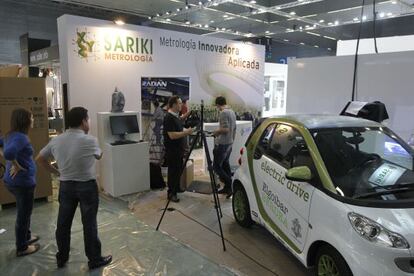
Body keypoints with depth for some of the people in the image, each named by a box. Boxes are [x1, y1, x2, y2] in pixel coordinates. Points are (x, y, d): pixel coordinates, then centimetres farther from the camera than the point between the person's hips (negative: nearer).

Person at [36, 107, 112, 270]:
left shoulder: (56, 141, -1)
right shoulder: (89, 141, -16)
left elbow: (40, 159, 11)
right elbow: (99, 156, 4)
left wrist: (55, 172, 16)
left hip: (66, 186, 5)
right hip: (87, 186, -5)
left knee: (63, 223, 16)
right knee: (89, 224, 5)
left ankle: (61, 258, 32)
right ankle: (95, 259, 17)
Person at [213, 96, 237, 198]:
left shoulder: (223, 113, -17)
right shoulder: (232, 112, 12)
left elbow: (225, 129, -24)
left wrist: (217, 131, -6)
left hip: (222, 144, -9)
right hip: (230, 143, 9)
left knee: (216, 165, -4)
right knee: (225, 164, 14)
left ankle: (229, 185, -8)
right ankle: (227, 188, 18)